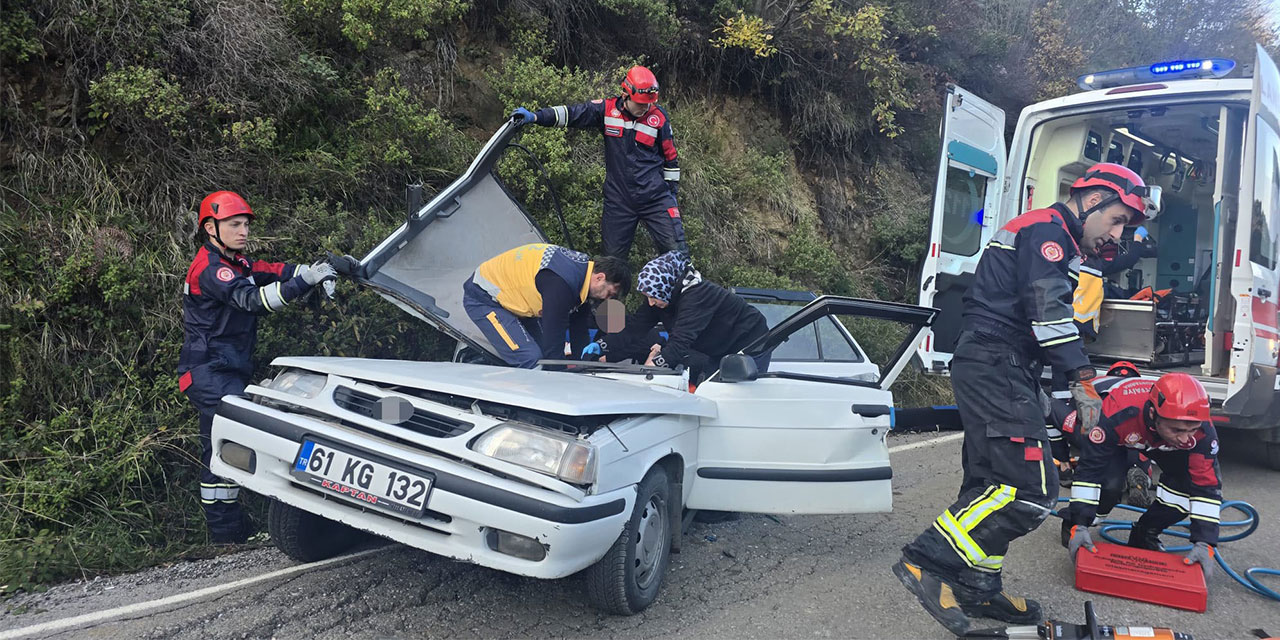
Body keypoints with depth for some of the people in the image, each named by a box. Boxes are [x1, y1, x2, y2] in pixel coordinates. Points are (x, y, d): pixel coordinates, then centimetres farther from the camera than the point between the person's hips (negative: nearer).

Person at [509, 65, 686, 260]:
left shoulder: (659, 117, -3)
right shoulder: (607, 110, -3)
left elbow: (670, 156, 7)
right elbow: (571, 114, -4)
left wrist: (672, 191, 9)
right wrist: (535, 116, -15)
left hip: (655, 198, -1)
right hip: (618, 199, 1)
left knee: (676, 249, -7)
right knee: (613, 256, 7)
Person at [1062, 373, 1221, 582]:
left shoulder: (1202, 431, -36)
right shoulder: (1118, 415, -45)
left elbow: (1207, 485, -27)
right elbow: (1089, 469, -39)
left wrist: (1203, 543, -31)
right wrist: (1079, 525, -39)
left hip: (1162, 446, 3)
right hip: (1120, 438, -3)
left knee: (1187, 481, -21)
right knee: (1110, 484, -30)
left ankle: (1145, 534, 4)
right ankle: (1072, 523, -1)